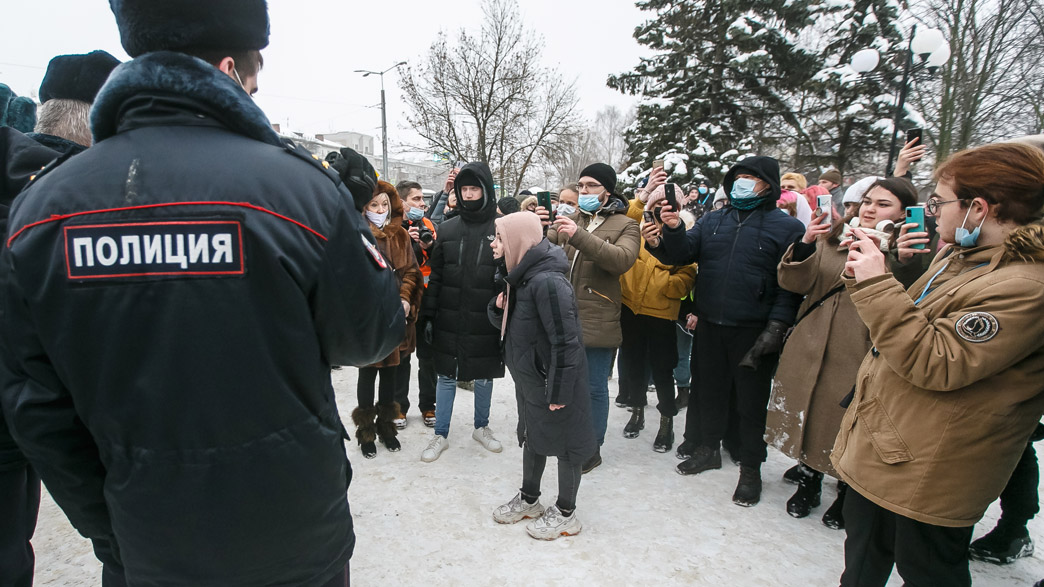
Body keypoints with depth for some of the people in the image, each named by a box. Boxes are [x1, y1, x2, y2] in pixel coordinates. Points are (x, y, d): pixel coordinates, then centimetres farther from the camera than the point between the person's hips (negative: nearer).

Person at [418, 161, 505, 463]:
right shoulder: (447, 229, 3)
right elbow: (435, 276, 5)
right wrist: (429, 315, 2)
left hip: (486, 321, -1)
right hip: (449, 321, 1)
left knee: (484, 377, 14)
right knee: (446, 377, 10)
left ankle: (481, 427, 35)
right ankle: (440, 435, 25)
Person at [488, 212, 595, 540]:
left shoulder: (547, 282, -26)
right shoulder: (521, 276, 4)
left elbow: (565, 342, -26)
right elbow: (506, 323, 14)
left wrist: (558, 391, -22)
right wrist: (500, 307, -7)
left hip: (555, 380, -9)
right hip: (529, 378, 9)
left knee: (563, 442, 9)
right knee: (532, 436, 22)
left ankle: (565, 514, 28)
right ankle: (529, 499, 42)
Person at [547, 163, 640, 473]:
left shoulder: (625, 225, -2)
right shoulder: (569, 219, 11)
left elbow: (622, 259, -22)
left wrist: (578, 236, -31)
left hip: (597, 323, -5)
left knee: (594, 388, 6)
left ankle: (592, 448, 24)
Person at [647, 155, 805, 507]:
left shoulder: (786, 227, -2)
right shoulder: (712, 221, 10)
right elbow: (681, 255, 1)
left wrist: (776, 326, -16)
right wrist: (674, 231, -18)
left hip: (754, 332, -4)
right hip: (710, 326, 4)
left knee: (751, 400, 7)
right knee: (710, 391, 16)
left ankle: (750, 468, 23)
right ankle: (708, 448, 36)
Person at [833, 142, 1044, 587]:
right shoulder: (959, 254, 6)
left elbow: (933, 362, -29)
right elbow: (910, 323, 15)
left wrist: (876, 285, -28)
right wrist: (866, 278, -2)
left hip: (928, 468, -9)